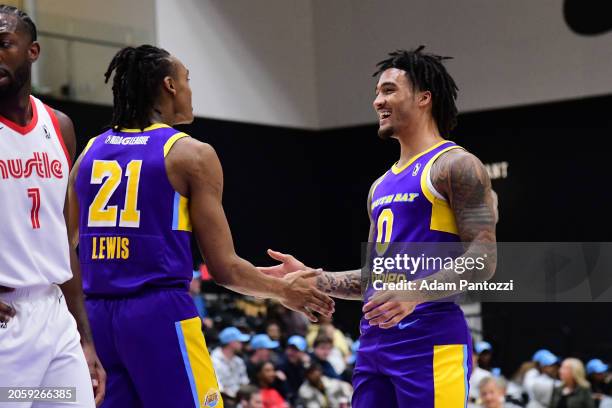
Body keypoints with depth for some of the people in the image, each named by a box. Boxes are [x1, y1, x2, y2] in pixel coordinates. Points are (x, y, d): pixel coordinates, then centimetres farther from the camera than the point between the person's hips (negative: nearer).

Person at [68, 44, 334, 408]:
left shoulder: (90, 152, 11)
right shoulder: (192, 154, -4)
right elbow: (225, 268, -6)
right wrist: (284, 290, 11)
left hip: (96, 316, 6)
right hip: (160, 314, -6)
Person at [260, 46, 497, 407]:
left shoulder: (456, 166, -4)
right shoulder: (382, 186, 21)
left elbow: (483, 260, -13)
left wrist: (415, 292, -26)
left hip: (431, 340, -8)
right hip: (375, 343, 8)